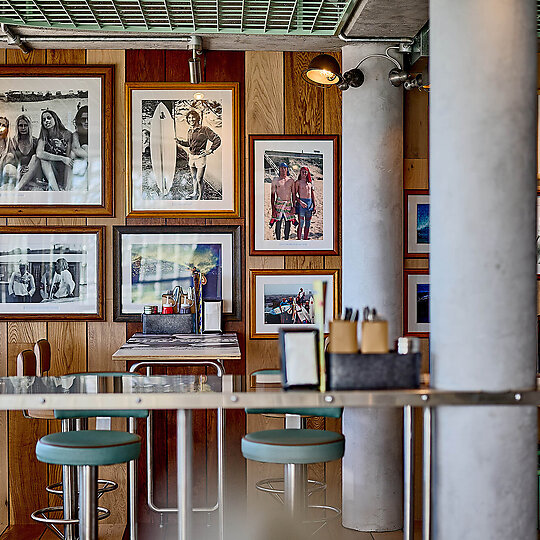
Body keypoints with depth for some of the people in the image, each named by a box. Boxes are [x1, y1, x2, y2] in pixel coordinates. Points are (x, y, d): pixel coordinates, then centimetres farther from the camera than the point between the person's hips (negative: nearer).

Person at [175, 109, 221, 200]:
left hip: (200, 157, -6)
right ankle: (195, 193, 34)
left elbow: (217, 140, -11)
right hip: (191, 156, 7)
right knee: (194, 177, 18)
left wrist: (210, 150, -13)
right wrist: (179, 142, 9)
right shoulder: (190, 131, 9)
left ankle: (200, 197, 7)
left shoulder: (204, 129, -12)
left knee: (199, 179, -5)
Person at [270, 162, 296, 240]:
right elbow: (272, 194, 2)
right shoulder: (275, 180, 2)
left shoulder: (291, 180, 8)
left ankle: (286, 239, 16)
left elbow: (293, 194, 11)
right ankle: (278, 240, 7)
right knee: (278, 223, -2)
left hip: (288, 204, 2)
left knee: (288, 224, 4)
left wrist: (293, 206, 4)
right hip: (278, 204, -2)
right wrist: (273, 208, -5)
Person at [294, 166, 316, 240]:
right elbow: (295, 194, -5)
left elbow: (313, 195, 17)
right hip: (301, 202, -5)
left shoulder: (310, 182, 14)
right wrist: (300, 202, -18)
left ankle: (306, 238, 13)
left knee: (308, 223, 6)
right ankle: (299, 238, -3)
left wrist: (314, 205, 12)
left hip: (309, 202, 5)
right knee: (301, 223, -7)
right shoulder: (298, 182, 0)